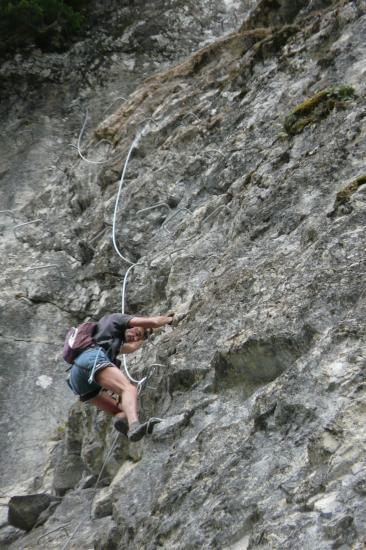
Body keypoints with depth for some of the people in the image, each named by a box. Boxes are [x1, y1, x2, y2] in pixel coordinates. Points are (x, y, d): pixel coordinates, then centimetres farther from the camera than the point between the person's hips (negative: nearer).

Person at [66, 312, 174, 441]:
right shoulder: (116, 318, 20)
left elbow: (131, 347, 56)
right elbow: (154, 322, 13)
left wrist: (147, 331, 64)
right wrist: (169, 319, 31)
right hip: (92, 359, -8)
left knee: (121, 411, 4)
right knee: (129, 389, -24)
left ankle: (123, 421, -33)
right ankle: (135, 426, -53)